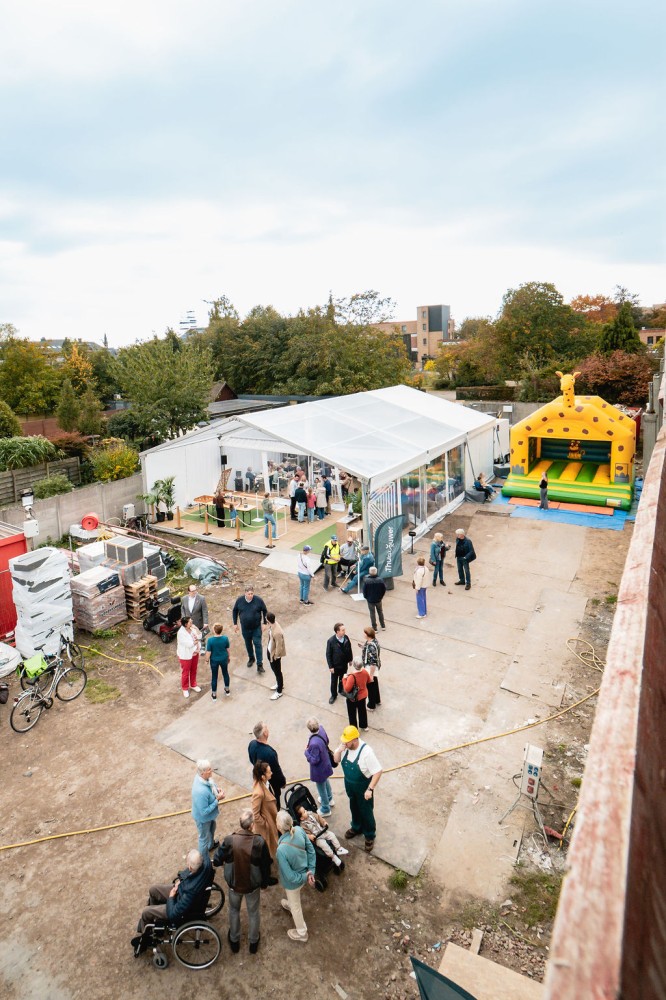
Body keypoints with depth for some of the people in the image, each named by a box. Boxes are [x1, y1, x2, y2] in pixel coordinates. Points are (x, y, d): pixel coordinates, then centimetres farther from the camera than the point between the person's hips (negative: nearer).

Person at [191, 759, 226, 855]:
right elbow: (204, 812, -32)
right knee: (204, 837, 22)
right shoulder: (201, 791, -45)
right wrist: (217, 800, -29)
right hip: (203, 818, -7)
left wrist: (217, 789, -15)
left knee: (212, 828, 34)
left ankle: (211, 844, 64)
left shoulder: (201, 776, -21)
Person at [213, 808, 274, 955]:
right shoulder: (260, 842, -28)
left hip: (234, 884, 1)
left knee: (234, 911, 30)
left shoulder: (229, 840, -27)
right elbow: (266, 865, -14)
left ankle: (234, 940, 49)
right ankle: (253, 942, 47)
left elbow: (217, 861, -11)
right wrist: (265, 882, 5)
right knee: (253, 913, 26)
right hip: (253, 885, -1)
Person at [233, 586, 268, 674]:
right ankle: (251, 658, 42)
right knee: (248, 644, 18)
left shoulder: (258, 600, -16)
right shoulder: (240, 600, -12)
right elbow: (235, 611, 3)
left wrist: (265, 623, -3)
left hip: (256, 627, -2)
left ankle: (259, 665, 4)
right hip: (245, 627, 2)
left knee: (257, 644, -2)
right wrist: (235, 624, 3)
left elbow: (264, 611, -4)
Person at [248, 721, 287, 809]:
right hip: (272, 782, -6)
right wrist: (283, 781, -7)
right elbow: (276, 770, -26)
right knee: (274, 802, 21)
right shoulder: (269, 753, -42)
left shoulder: (251, 744, -21)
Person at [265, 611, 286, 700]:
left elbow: (279, 647, -28)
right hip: (270, 651, 8)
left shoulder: (277, 633, -39)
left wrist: (275, 657, -15)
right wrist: (268, 649, 16)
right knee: (274, 669, 28)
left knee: (277, 672, 13)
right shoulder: (272, 625, -12)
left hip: (275, 654, -8)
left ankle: (279, 692, 34)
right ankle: (279, 684, 52)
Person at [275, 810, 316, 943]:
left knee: (295, 906, 27)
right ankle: (291, 904, 70)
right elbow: (311, 851, -11)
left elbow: (290, 876, -27)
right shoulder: (299, 830, -26)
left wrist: (304, 877, -11)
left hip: (294, 881, -5)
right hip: (304, 873, 5)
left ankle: (301, 933, 52)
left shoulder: (281, 849, -40)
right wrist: (311, 871, -3)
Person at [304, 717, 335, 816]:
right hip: (325, 763, 7)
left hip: (319, 769, -7)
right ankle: (329, 799, 58)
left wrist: (306, 752, -16)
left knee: (321, 787, 18)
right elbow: (327, 741, -1)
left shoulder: (314, 743, -42)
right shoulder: (321, 729, -21)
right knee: (325, 781, 33)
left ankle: (326, 809, 41)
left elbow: (314, 760, -29)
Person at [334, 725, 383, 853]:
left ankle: (370, 835, 40)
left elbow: (378, 771, -29)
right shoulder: (345, 746, -18)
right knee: (354, 808, 28)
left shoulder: (366, 752, -35)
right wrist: (340, 750, -25)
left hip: (363, 787, -5)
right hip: (349, 785, 5)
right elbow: (336, 759, -4)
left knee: (366, 812, 16)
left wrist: (370, 789, -28)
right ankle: (357, 827, 54)